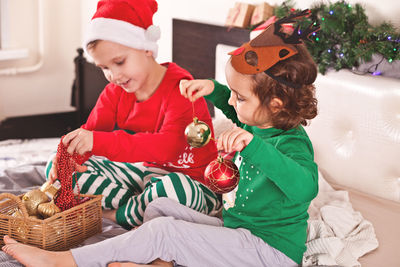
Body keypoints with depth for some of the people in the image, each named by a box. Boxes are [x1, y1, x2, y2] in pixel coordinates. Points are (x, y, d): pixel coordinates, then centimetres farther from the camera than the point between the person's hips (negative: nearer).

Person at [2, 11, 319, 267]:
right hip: (236, 228, 10)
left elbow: (305, 186, -47)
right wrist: (213, 89, 10)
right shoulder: (258, 123, 4)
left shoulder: (291, 143, -25)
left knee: (163, 231, -19)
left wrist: (254, 145, -54)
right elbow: (236, 110, 29)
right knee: (160, 206, 8)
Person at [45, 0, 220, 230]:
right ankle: (143, 207, -14)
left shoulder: (180, 90, -22)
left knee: (174, 188, -45)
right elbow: (91, 130, -3)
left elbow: (167, 148, -37)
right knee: (58, 166, 0)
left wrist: (99, 142, -46)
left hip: (193, 182, -7)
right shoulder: (115, 92, 4)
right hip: (146, 173, 7)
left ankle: (115, 215, -12)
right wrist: (68, 153, -28)